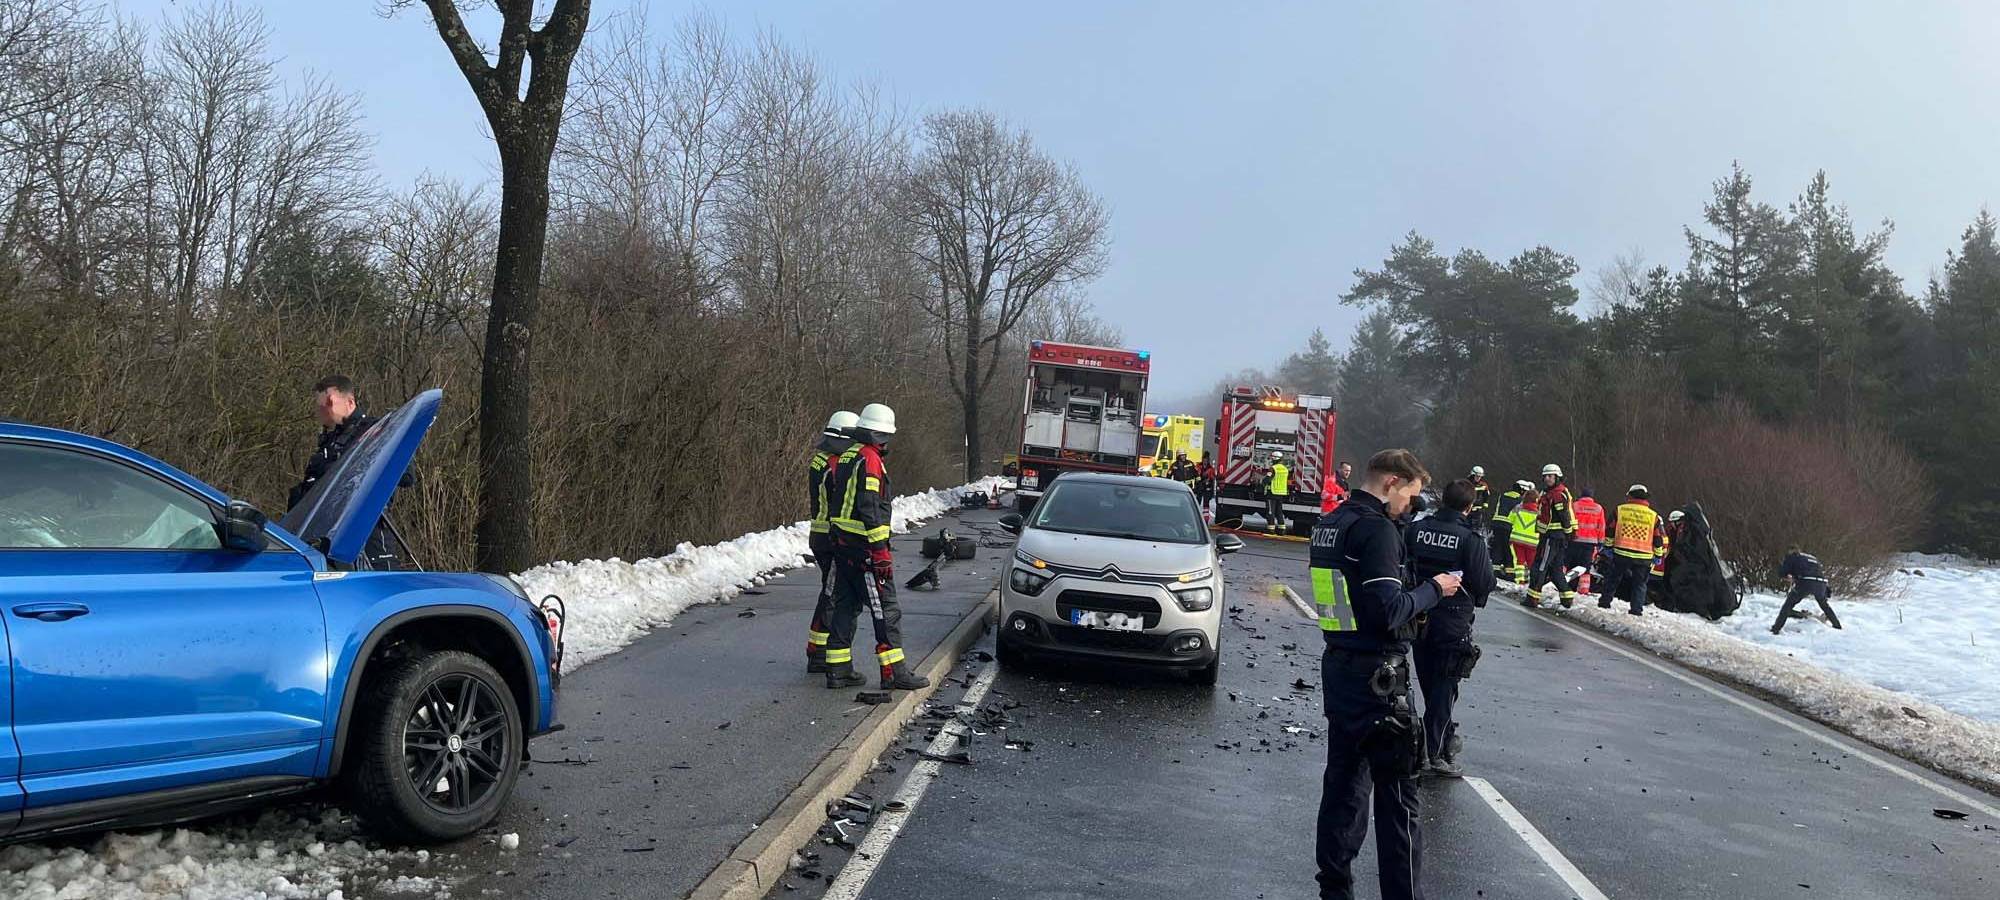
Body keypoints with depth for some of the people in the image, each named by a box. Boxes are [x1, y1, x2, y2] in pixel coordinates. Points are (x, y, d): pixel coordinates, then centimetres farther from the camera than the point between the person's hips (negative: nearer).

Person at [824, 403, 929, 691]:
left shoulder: (845, 458, 13)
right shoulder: (870, 460, -15)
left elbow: (830, 494, 18)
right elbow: (870, 510, -21)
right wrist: (881, 553, -20)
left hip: (841, 545, 9)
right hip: (864, 547, -9)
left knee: (845, 607, 13)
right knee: (886, 610, -3)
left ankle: (838, 670, 15)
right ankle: (894, 672, -1)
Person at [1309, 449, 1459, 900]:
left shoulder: (1329, 524, 11)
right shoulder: (1376, 529, -18)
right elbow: (1389, 611, -22)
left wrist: (1418, 594, 12)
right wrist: (1433, 589, -7)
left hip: (1338, 665, 9)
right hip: (1375, 674, -9)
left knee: (1344, 782, 15)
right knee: (1396, 793, -1)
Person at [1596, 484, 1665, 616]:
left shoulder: (1620, 510, 2)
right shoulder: (1653, 516, 3)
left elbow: (1610, 531, 6)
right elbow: (1660, 539, 6)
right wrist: (1658, 556, 16)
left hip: (1621, 554, 0)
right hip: (1643, 557, 0)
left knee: (1613, 579, 15)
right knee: (1639, 584, 10)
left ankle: (1604, 602, 19)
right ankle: (1637, 610, 6)